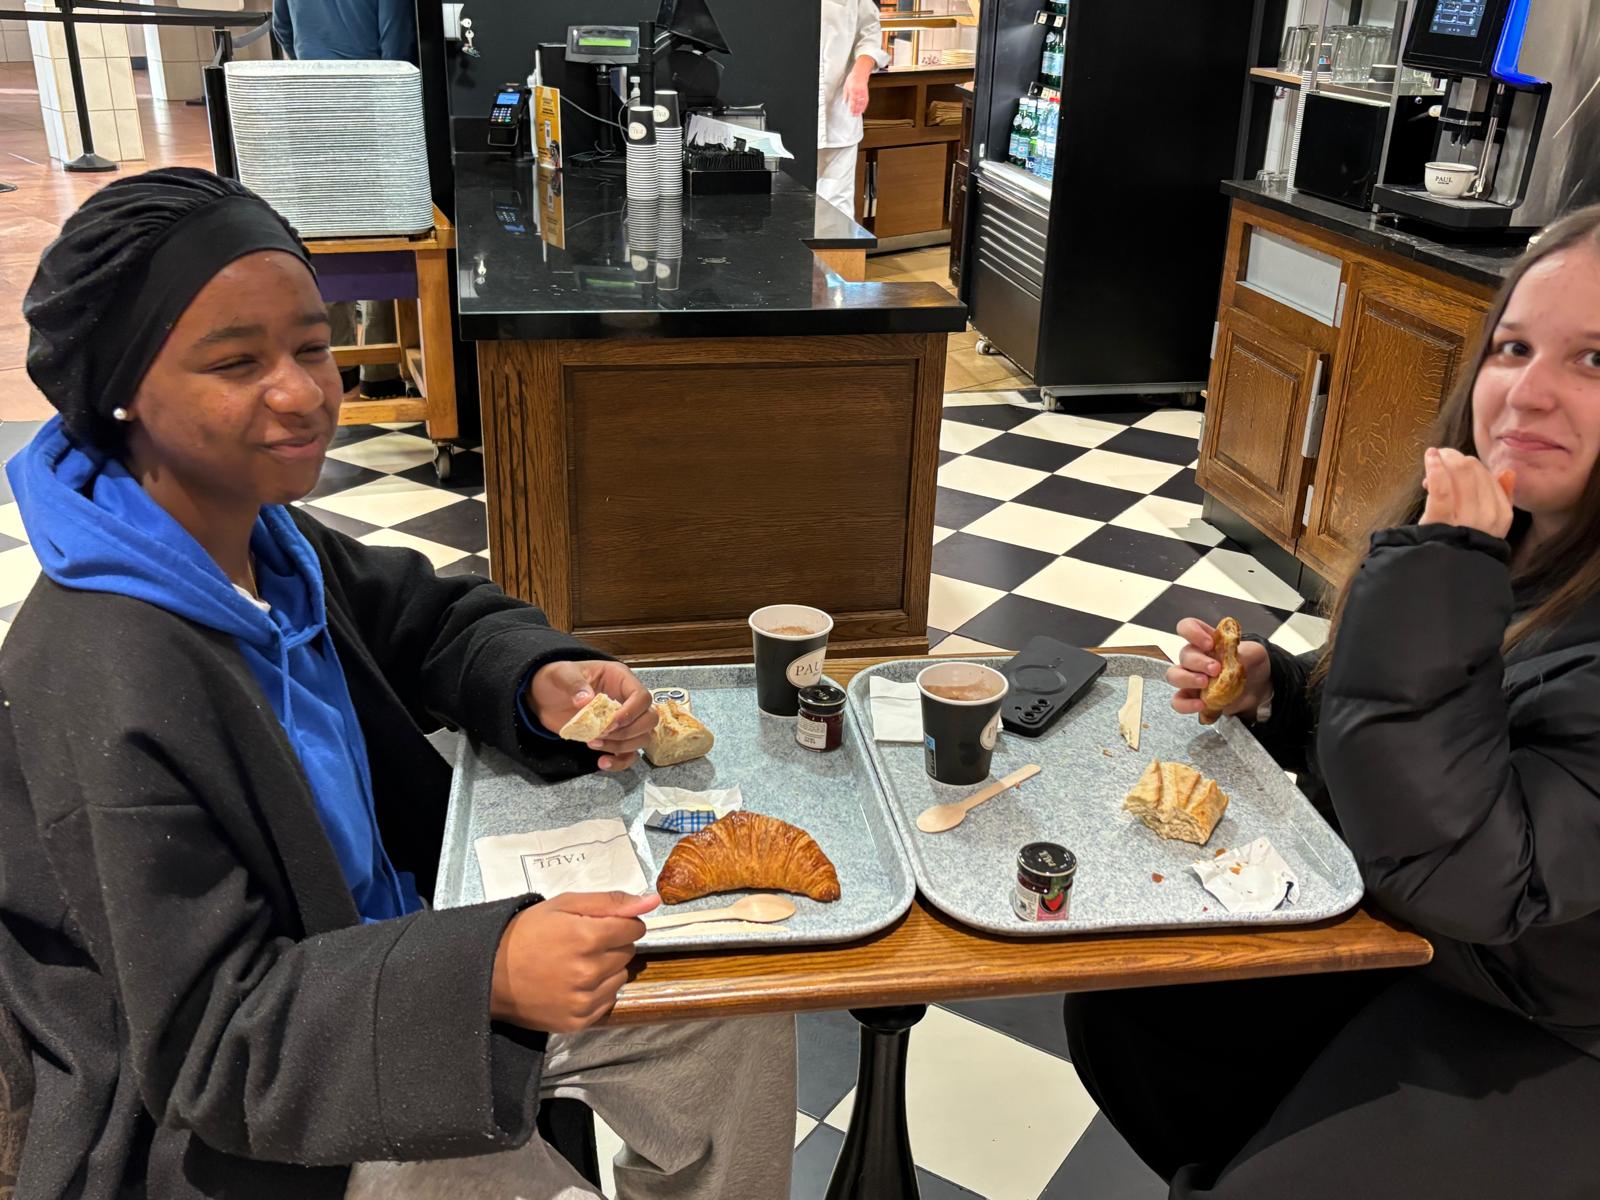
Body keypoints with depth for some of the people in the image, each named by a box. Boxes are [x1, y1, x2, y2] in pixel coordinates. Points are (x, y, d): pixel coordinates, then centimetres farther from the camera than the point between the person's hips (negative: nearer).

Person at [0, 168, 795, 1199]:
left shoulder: (263, 537, -5)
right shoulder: (105, 695, -31)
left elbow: (430, 620, 11)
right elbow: (205, 1036, -27)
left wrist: (540, 682, -11)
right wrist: (483, 977, -40)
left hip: (391, 948, 8)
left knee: (738, 1024, 5)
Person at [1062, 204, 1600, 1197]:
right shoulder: (1500, 536, -4)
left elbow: (1461, 876, -32)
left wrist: (1441, 585, -34)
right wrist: (1269, 691, -11)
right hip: (1391, 927, 7)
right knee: (1118, 1007, 4)